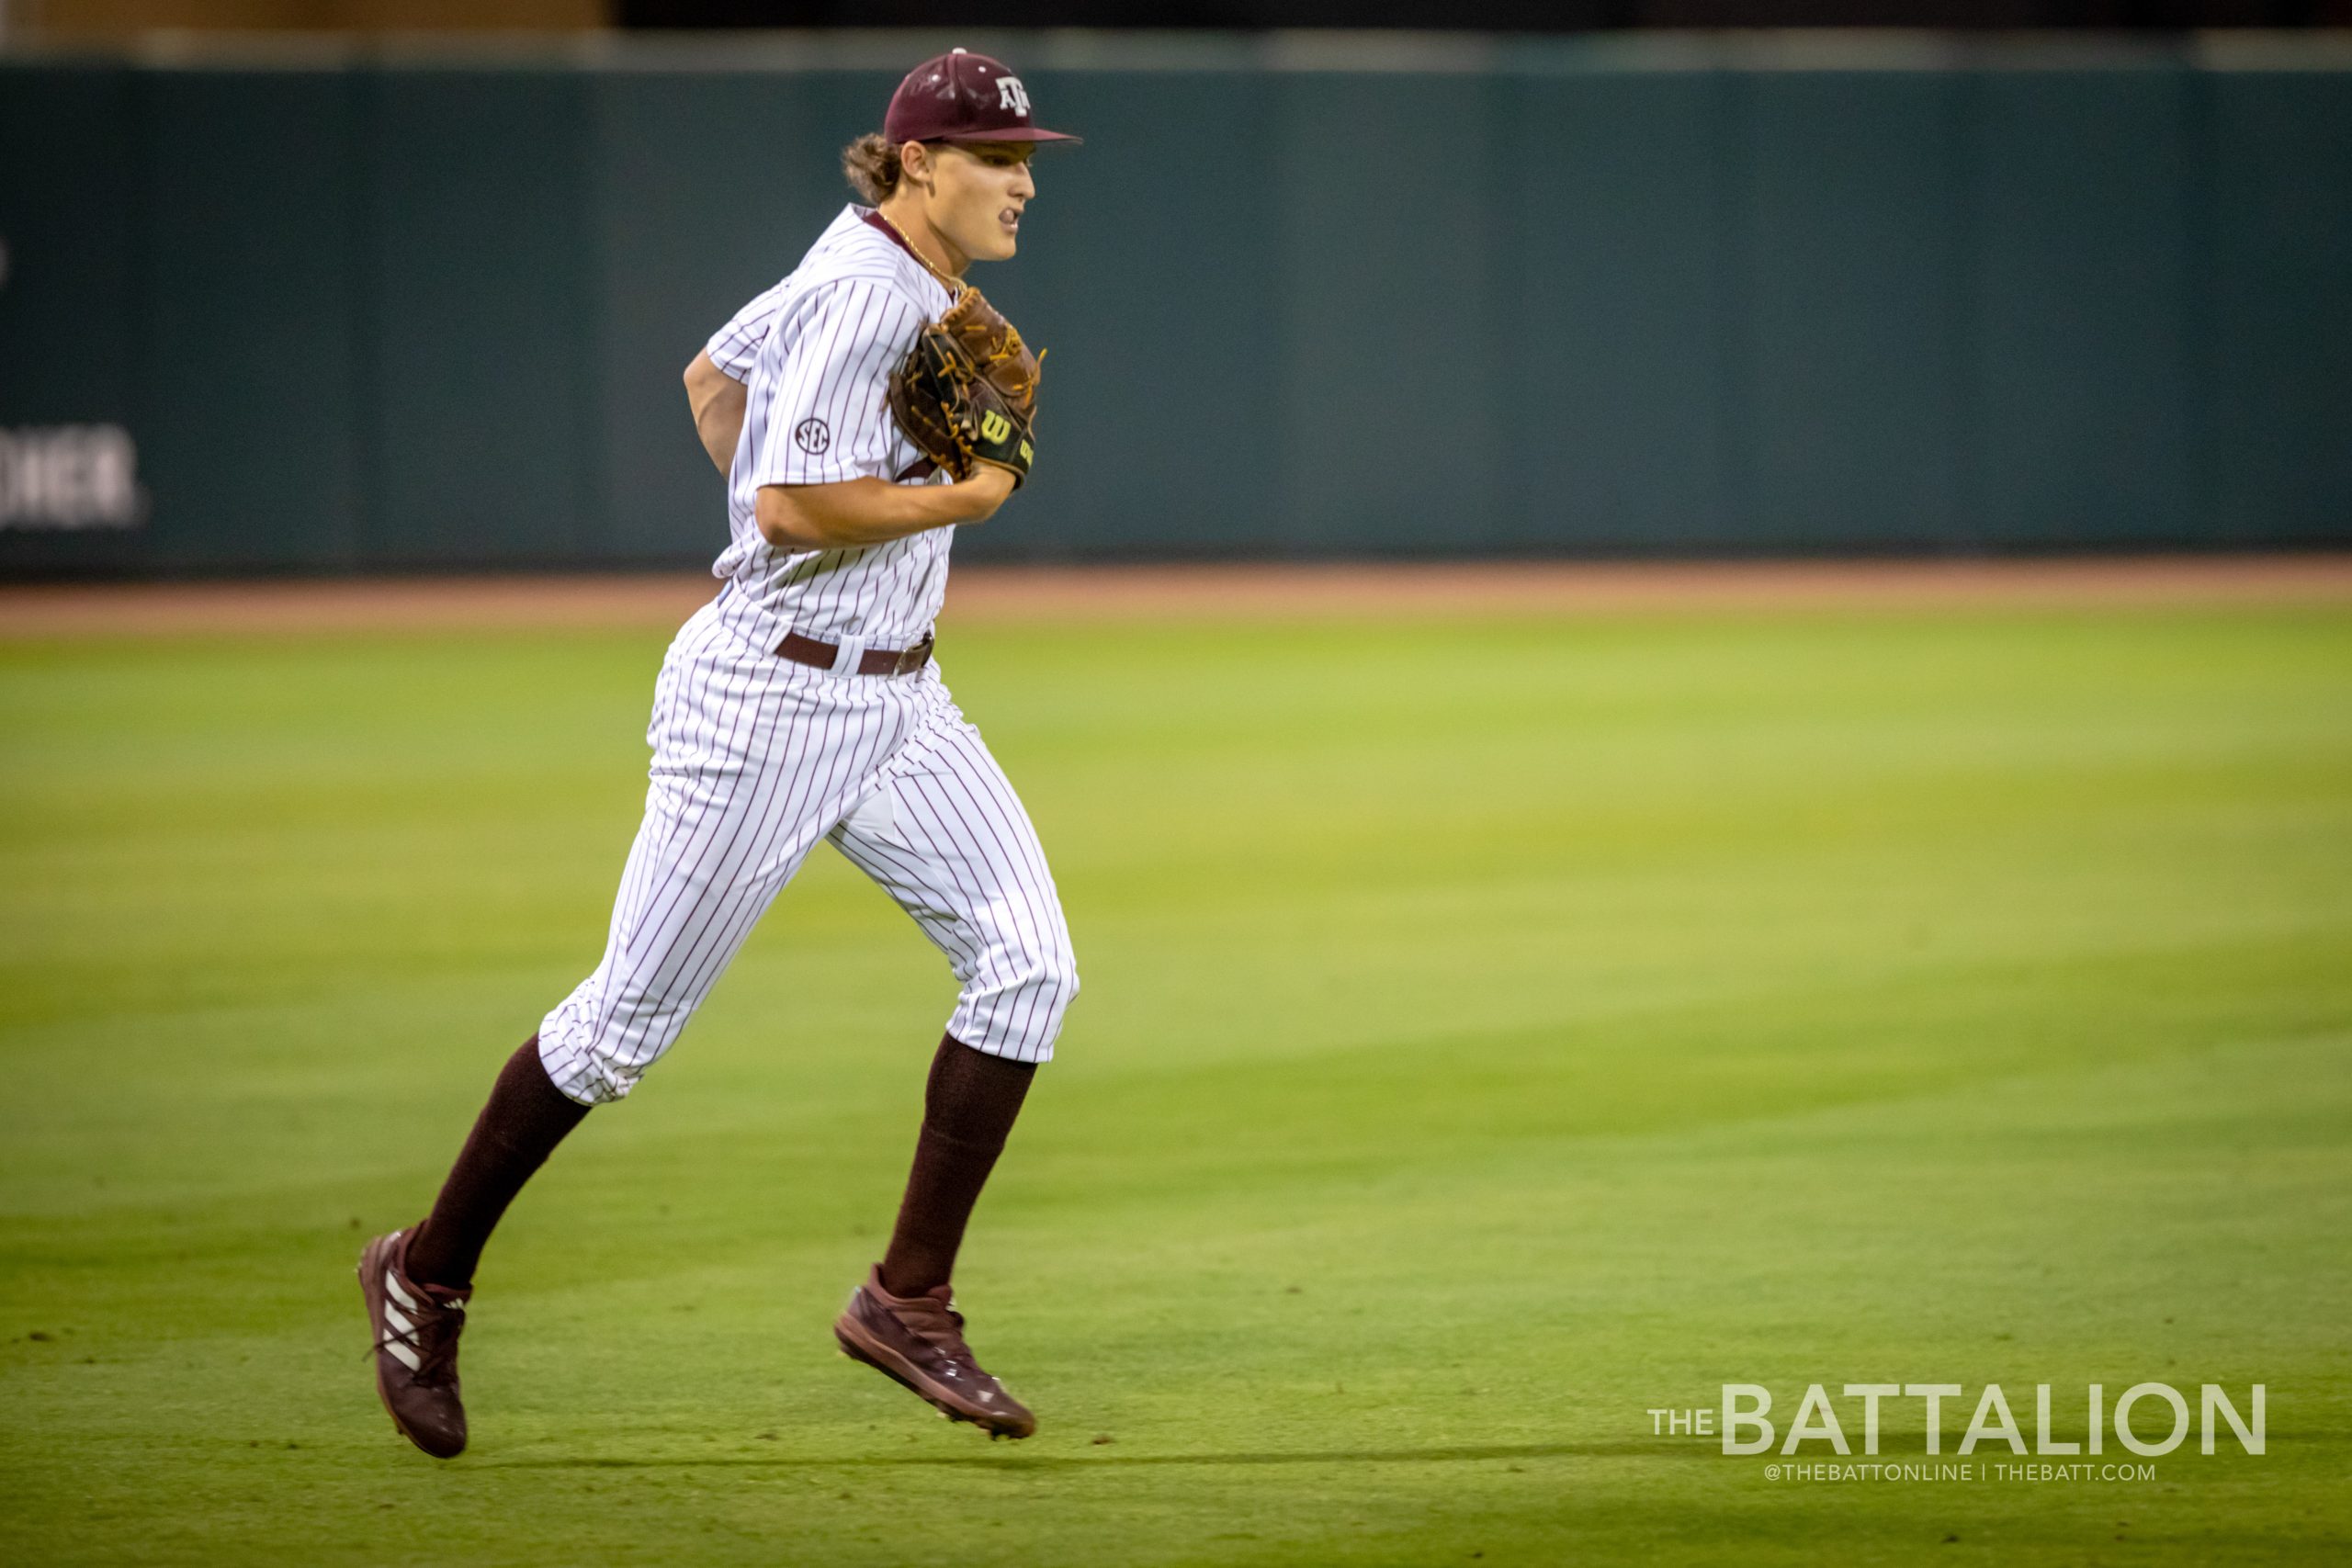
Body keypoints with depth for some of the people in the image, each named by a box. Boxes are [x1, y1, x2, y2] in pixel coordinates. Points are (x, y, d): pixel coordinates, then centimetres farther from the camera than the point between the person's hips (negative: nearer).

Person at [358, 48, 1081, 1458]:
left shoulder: (886, 272, 10)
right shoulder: (870, 295, -19)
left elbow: (713, 377, 23)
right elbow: (793, 506, -27)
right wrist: (964, 498, -15)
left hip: (895, 700, 9)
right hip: (767, 696, -9)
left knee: (1028, 964, -6)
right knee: (629, 1019, 0)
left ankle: (910, 1300, 0)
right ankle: (430, 1275, 19)